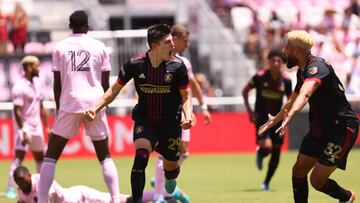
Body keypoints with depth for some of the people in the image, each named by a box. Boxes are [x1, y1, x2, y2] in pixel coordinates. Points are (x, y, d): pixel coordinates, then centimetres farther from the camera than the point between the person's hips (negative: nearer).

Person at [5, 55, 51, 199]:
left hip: (36, 127, 8)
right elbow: (17, 111, -19)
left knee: (40, 157, 13)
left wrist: (47, 127, 17)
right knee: (19, 156, -14)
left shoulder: (36, 83, 10)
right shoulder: (20, 87, -16)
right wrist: (23, 131, -24)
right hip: (24, 126, -8)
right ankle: (10, 189, -15)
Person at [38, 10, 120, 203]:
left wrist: (58, 108, 13)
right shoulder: (99, 47, 7)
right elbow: (105, 83, 8)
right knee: (105, 156, 13)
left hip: (69, 103, -1)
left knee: (51, 156, 6)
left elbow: (57, 83, 4)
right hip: (95, 103, 1)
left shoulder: (60, 48, 5)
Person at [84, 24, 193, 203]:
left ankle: (170, 186, 49)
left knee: (171, 166, 12)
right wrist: (96, 108, -10)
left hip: (170, 123, 1)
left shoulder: (177, 66, -13)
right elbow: (115, 89, 1)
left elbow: (186, 97, -3)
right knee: (140, 157, -25)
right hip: (144, 121, -1)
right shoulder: (135, 64, -13)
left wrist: (188, 116, -22)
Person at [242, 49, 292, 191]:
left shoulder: (286, 81, -3)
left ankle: (266, 183, 20)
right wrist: (249, 110, -5)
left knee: (276, 152, 3)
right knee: (267, 146, -23)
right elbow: (245, 91, 3)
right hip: (261, 118, -3)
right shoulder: (260, 77, -9)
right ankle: (260, 153, 16)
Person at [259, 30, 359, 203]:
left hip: (341, 129, -9)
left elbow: (304, 95, -42)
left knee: (317, 180, -8)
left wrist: (289, 116, -58)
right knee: (298, 171, 4)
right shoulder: (302, 71, 9)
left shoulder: (317, 66, -22)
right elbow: (294, 100, 29)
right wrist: (275, 119, 40)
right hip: (319, 129, 9)